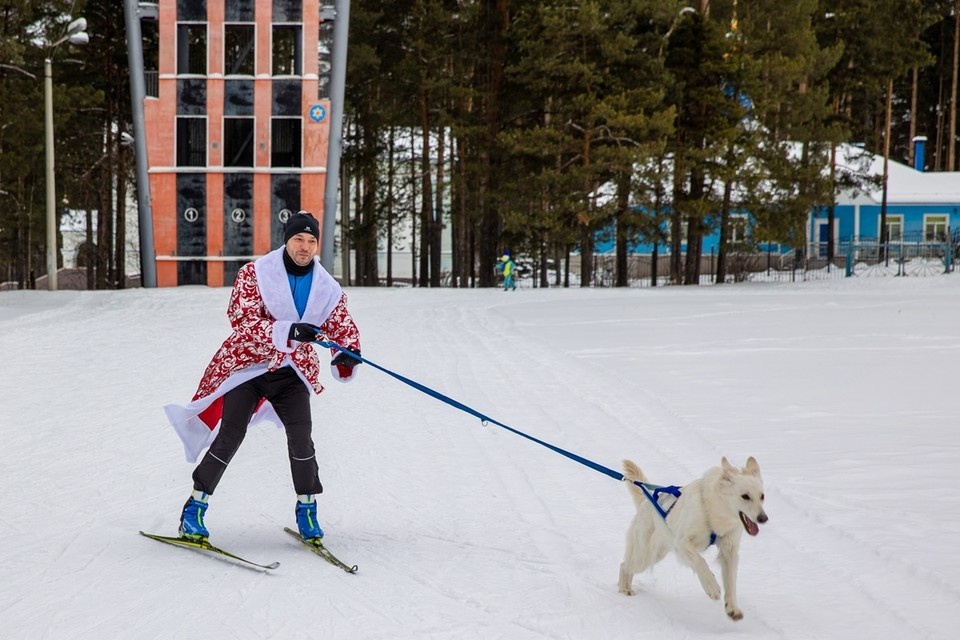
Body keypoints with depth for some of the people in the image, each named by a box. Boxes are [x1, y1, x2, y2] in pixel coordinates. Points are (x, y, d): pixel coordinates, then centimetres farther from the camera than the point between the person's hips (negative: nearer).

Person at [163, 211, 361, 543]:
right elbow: (242, 319, -22)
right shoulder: (255, 274, -12)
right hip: (248, 365, -2)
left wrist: (346, 355, -22)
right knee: (229, 437, -7)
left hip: (292, 372, 3)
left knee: (301, 437, -13)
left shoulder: (327, 288, -1)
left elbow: (344, 329, 3)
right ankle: (194, 509, 5)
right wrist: (288, 332, -36)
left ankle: (307, 508, 5)